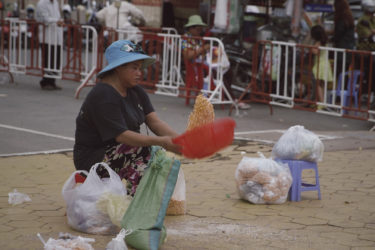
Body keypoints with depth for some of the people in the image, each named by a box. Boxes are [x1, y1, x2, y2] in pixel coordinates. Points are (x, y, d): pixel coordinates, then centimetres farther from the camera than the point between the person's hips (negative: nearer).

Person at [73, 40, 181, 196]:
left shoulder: (136, 92, 9)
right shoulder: (103, 96, -19)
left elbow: (154, 121, -2)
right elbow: (122, 136, -27)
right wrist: (161, 141, -33)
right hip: (94, 158, -8)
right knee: (145, 150, -27)